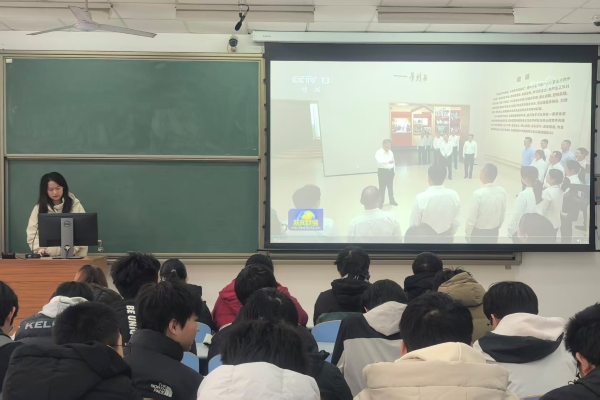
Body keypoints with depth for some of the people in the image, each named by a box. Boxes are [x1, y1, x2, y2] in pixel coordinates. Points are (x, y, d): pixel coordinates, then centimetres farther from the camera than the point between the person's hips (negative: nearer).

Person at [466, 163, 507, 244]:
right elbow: (502, 214, 3)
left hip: (479, 232, -5)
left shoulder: (478, 194, -26)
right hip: (494, 232, 5)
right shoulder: (502, 191, -10)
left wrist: (467, 233, -3)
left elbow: (471, 218, -19)